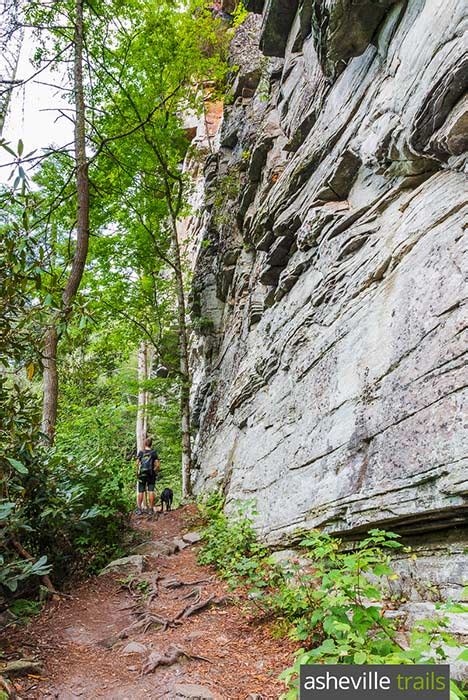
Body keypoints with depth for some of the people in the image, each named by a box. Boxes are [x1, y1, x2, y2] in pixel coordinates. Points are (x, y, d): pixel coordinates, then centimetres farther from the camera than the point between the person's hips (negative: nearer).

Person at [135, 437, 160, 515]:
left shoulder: (141, 452, 1)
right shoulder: (154, 452, 0)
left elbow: (137, 463, -6)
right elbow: (158, 465, -5)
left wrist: (137, 472, 6)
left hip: (142, 474, 0)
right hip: (151, 474, 0)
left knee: (140, 492, 6)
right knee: (151, 491, 1)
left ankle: (139, 509, 4)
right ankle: (151, 509, 1)